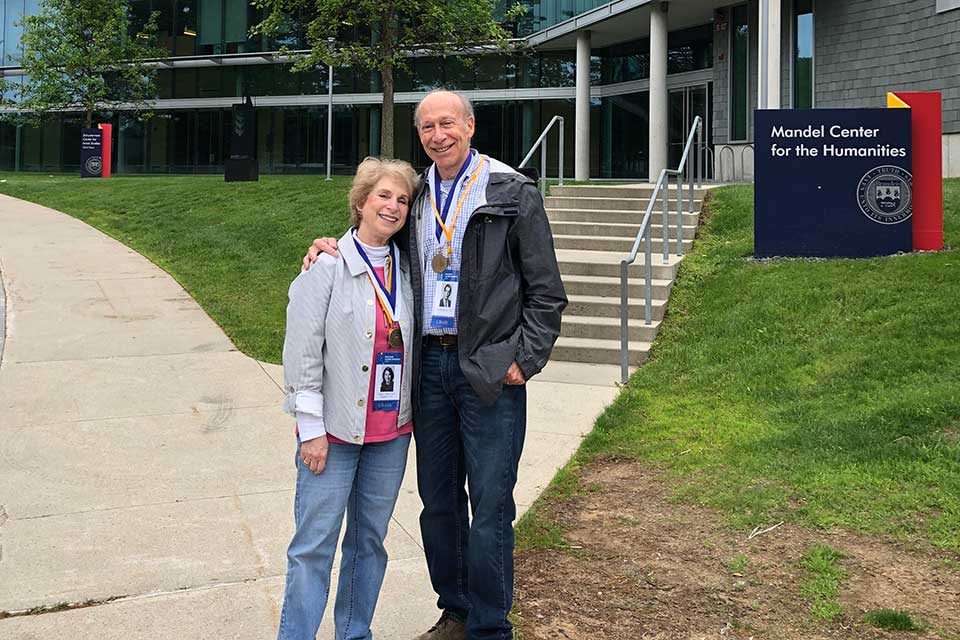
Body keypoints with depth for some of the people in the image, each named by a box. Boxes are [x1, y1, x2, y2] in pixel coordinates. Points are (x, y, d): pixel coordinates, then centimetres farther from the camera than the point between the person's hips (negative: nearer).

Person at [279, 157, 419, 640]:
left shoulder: (405, 268, 8)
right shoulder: (327, 267, -7)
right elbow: (302, 354, -10)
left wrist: (409, 416, 9)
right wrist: (312, 429, -12)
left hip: (391, 432, 5)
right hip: (334, 430, -5)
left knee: (370, 539, 14)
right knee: (314, 544, -2)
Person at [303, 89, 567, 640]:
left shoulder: (513, 193, -3)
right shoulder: (415, 195, 12)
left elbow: (546, 291, -4)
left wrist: (526, 360, -11)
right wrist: (335, 245, 3)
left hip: (489, 368, -5)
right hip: (430, 364, 5)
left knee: (490, 504, 0)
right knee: (438, 500, 13)